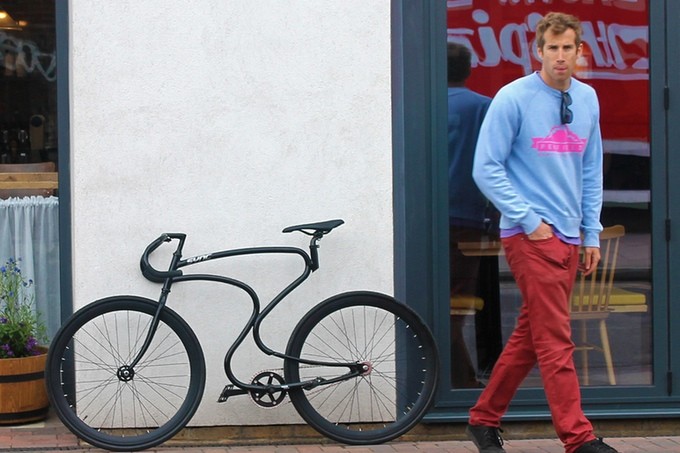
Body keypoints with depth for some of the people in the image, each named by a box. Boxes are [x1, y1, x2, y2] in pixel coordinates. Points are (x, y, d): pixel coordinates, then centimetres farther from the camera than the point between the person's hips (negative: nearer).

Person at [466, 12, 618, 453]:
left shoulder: (587, 99, 9)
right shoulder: (514, 98, -9)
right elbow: (486, 169, -9)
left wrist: (592, 234, 12)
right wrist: (528, 220, -12)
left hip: (569, 237, 6)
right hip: (531, 235, -6)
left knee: (530, 335, 12)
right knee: (555, 340, -7)